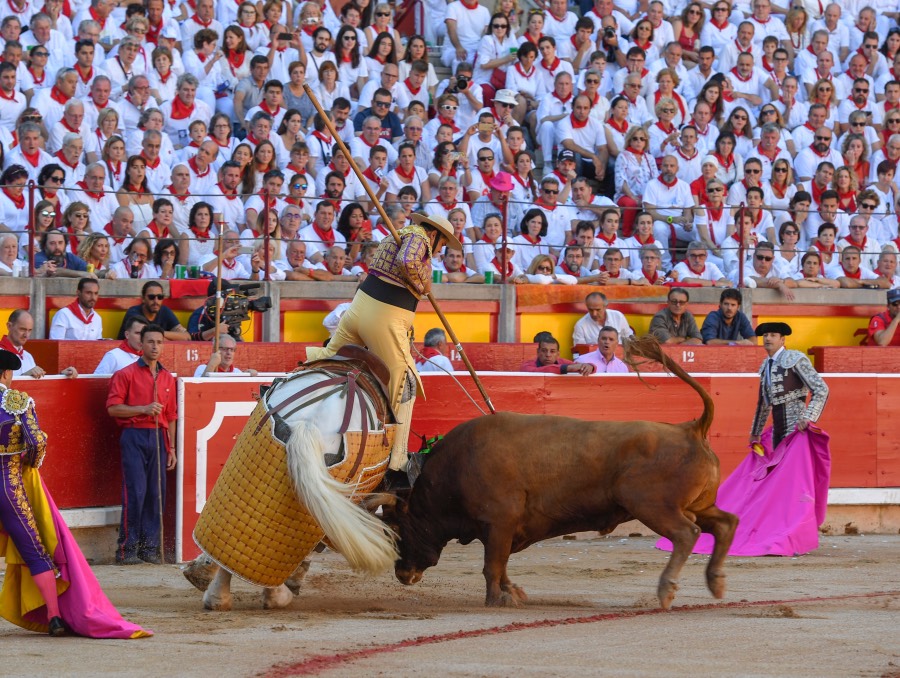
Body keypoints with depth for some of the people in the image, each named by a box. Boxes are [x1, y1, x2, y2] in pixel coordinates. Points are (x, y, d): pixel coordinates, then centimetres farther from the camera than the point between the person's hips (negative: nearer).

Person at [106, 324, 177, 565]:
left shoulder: (167, 378, 15)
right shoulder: (126, 374, 0)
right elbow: (113, 408, -7)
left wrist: (171, 447, 13)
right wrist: (144, 409, -14)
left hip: (158, 438, 5)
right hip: (134, 437, -5)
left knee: (156, 493, 1)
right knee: (135, 492, -11)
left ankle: (150, 547, 7)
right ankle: (127, 549, -6)